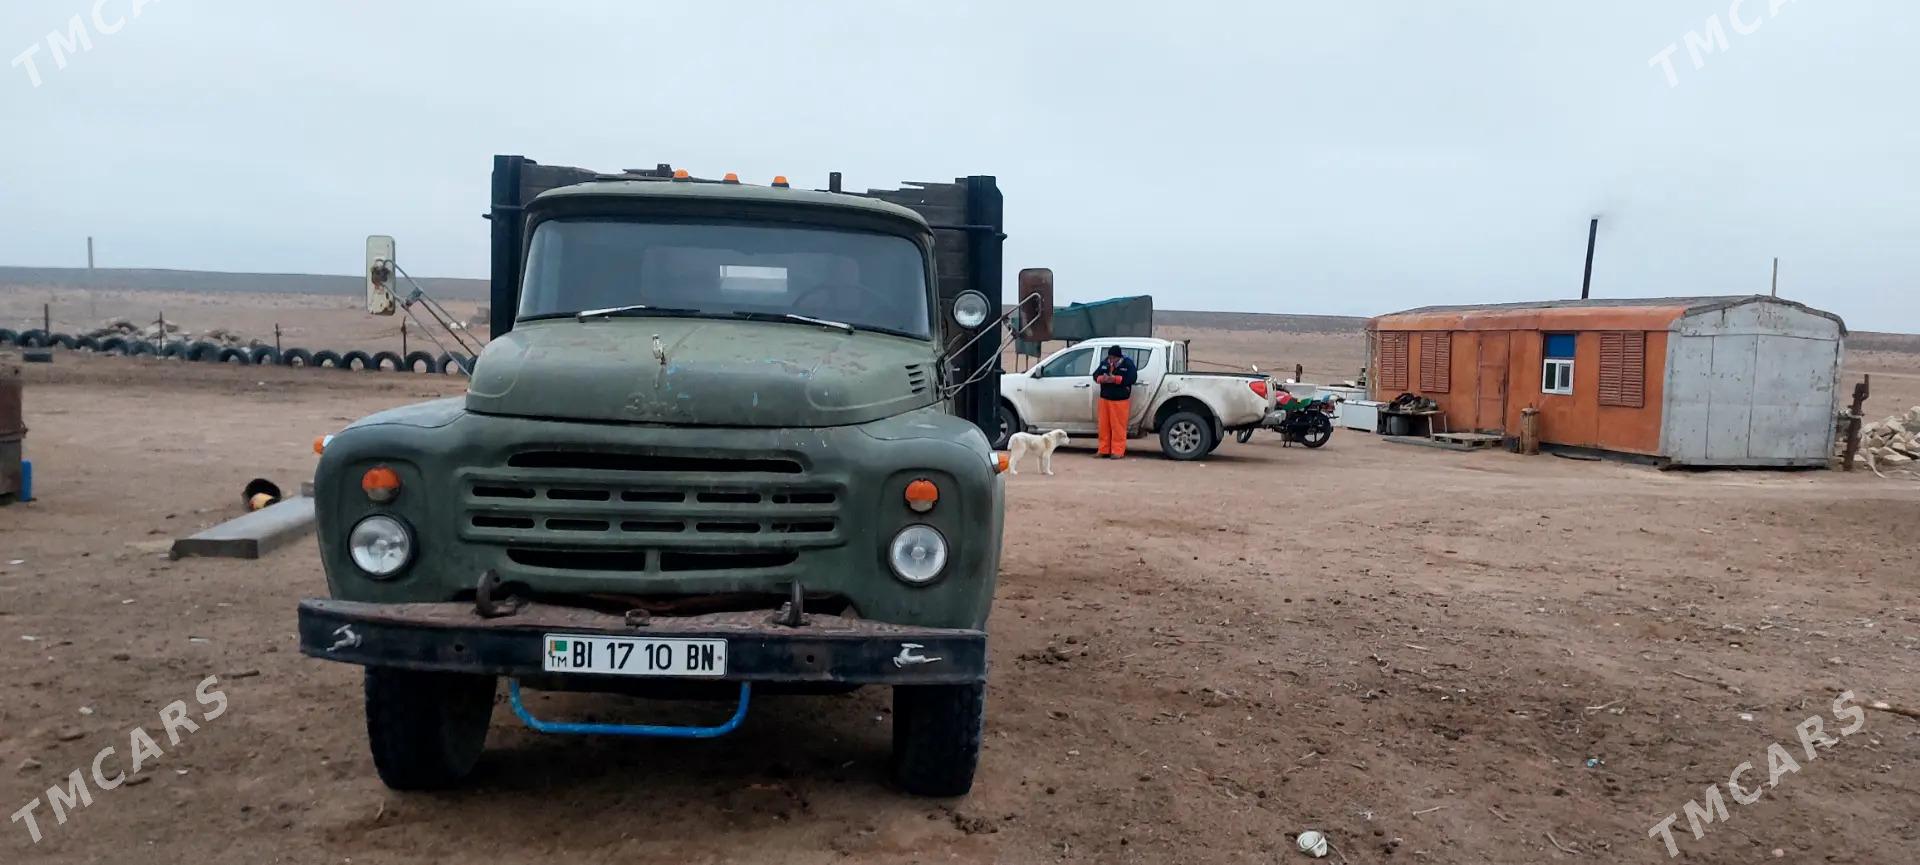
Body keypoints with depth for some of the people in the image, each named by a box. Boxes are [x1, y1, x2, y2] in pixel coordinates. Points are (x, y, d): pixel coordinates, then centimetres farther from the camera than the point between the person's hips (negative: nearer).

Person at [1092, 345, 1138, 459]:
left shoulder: (1128, 364, -5)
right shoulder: (1104, 363, 9)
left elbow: (1132, 377, -17)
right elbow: (1095, 374, 10)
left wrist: (1115, 379, -24)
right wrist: (1101, 378, -15)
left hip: (1120, 399, -5)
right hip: (1104, 398, 5)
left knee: (1118, 426, -5)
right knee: (1104, 426, 7)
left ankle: (1117, 451, 0)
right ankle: (1104, 450, 14)